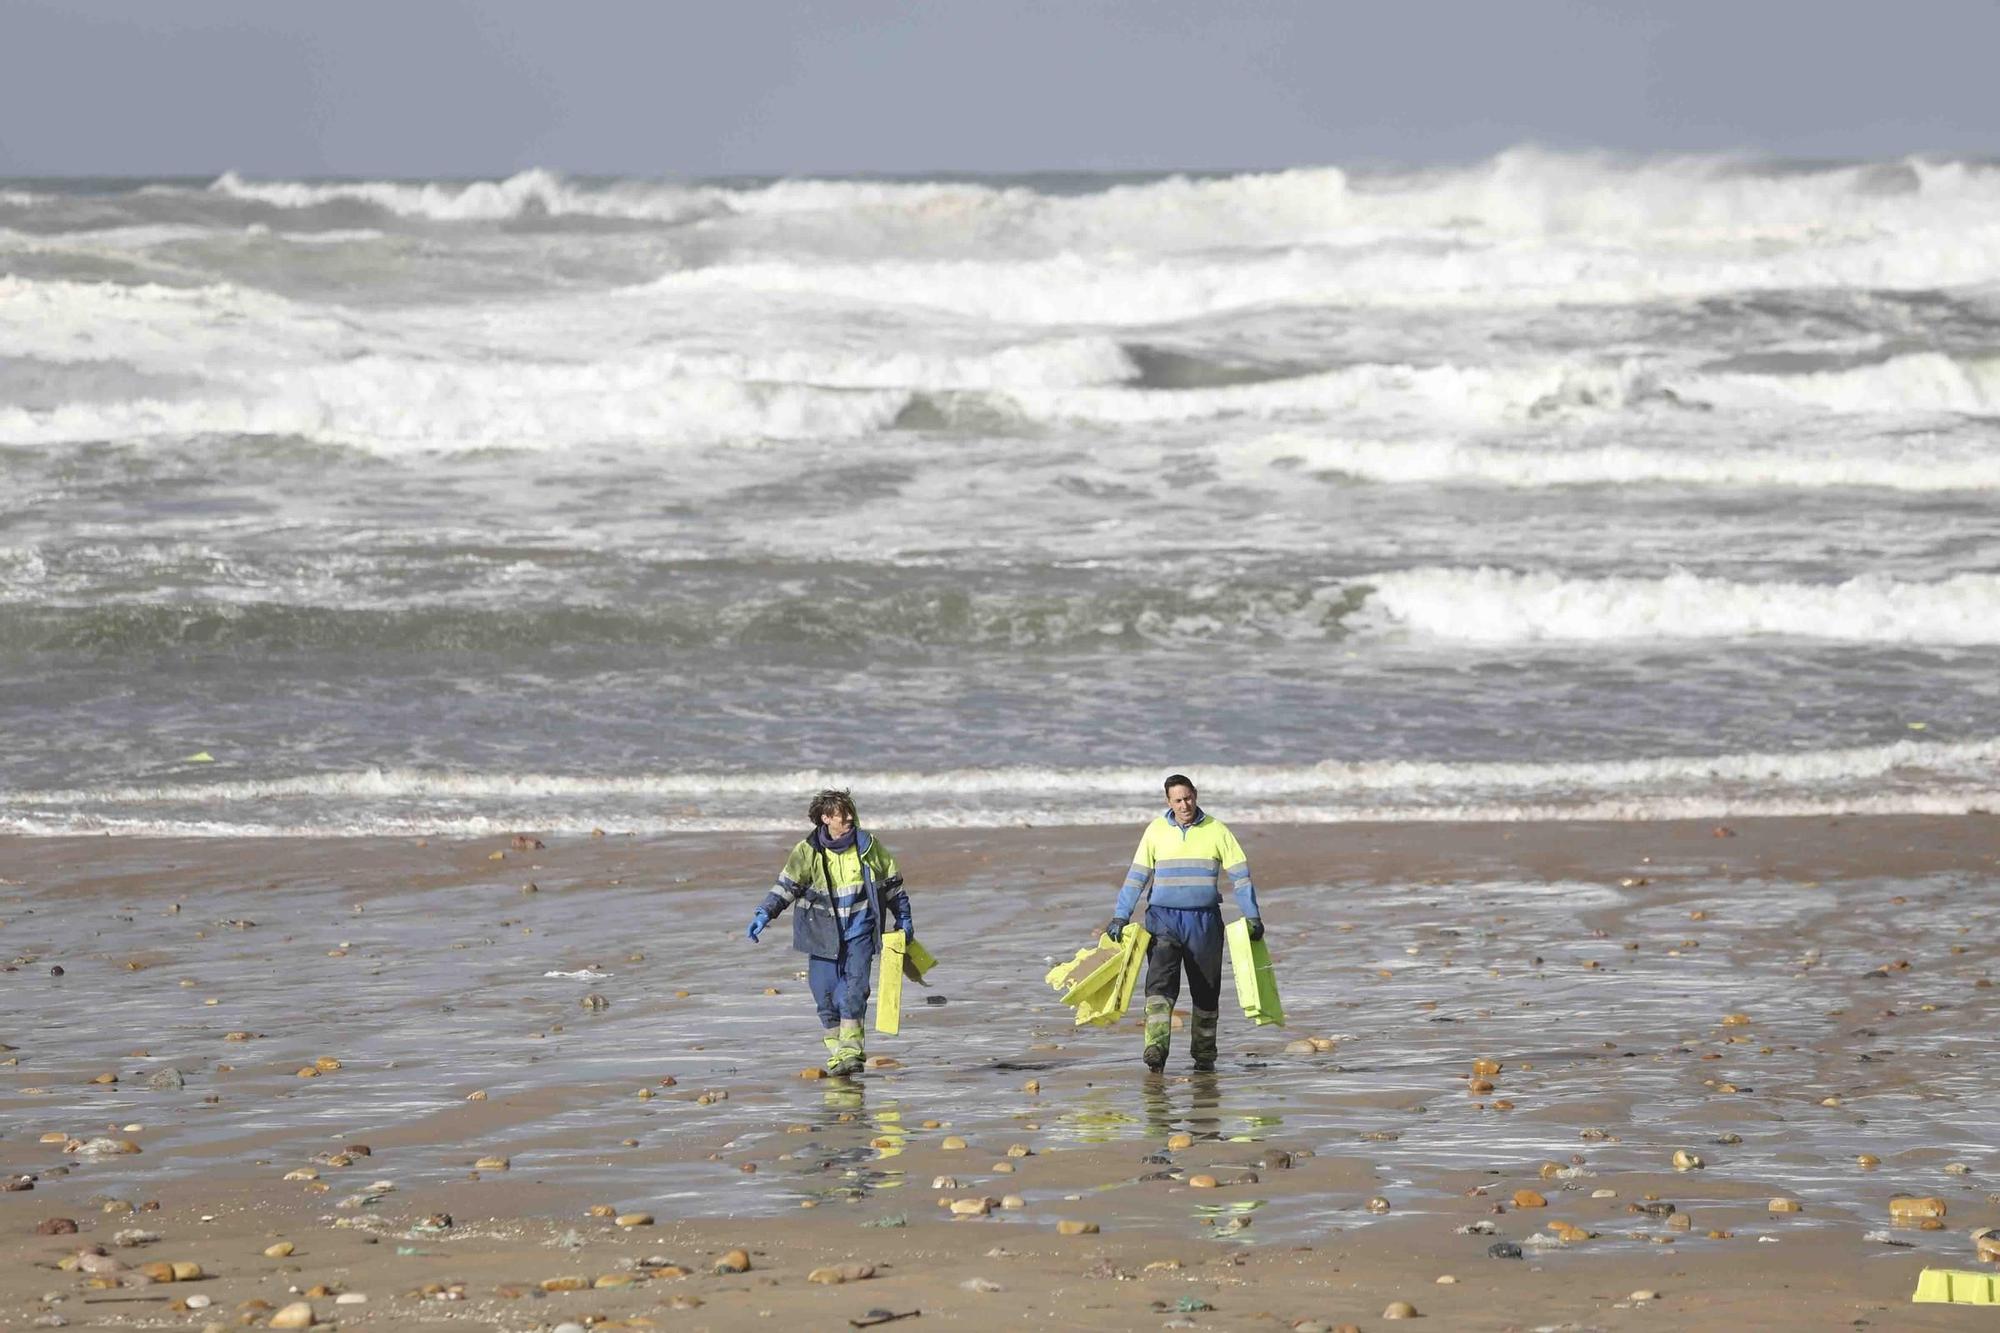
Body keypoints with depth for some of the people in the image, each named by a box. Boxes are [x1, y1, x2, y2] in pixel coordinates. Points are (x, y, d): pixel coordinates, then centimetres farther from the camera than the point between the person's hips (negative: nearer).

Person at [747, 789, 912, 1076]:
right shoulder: (807, 852, -4)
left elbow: (891, 883, 11)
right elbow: (786, 886, 1)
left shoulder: (868, 846, 0)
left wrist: (903, 918, 16)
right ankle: (835, 1050, 11)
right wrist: (764, 913, -12)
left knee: (855, 987, -15)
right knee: (826, 993, -3)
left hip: (859, 931, 0)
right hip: (823, 931, 0)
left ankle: (851, 1048, -10)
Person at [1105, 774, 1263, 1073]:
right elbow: (1136, 877, 6)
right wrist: (1120, 917, 0)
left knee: (1206, 991, 7)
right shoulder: (1156, 831, 4)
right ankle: (1156, 1048, -29)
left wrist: (1252, 916, -3)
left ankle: (1204, 1056, 17)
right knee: (1160, 984, -18)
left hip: (1204, 921, 1)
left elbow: (1240, 875, 3)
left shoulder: (1216, 831, 3)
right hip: (1163, 918, -1)